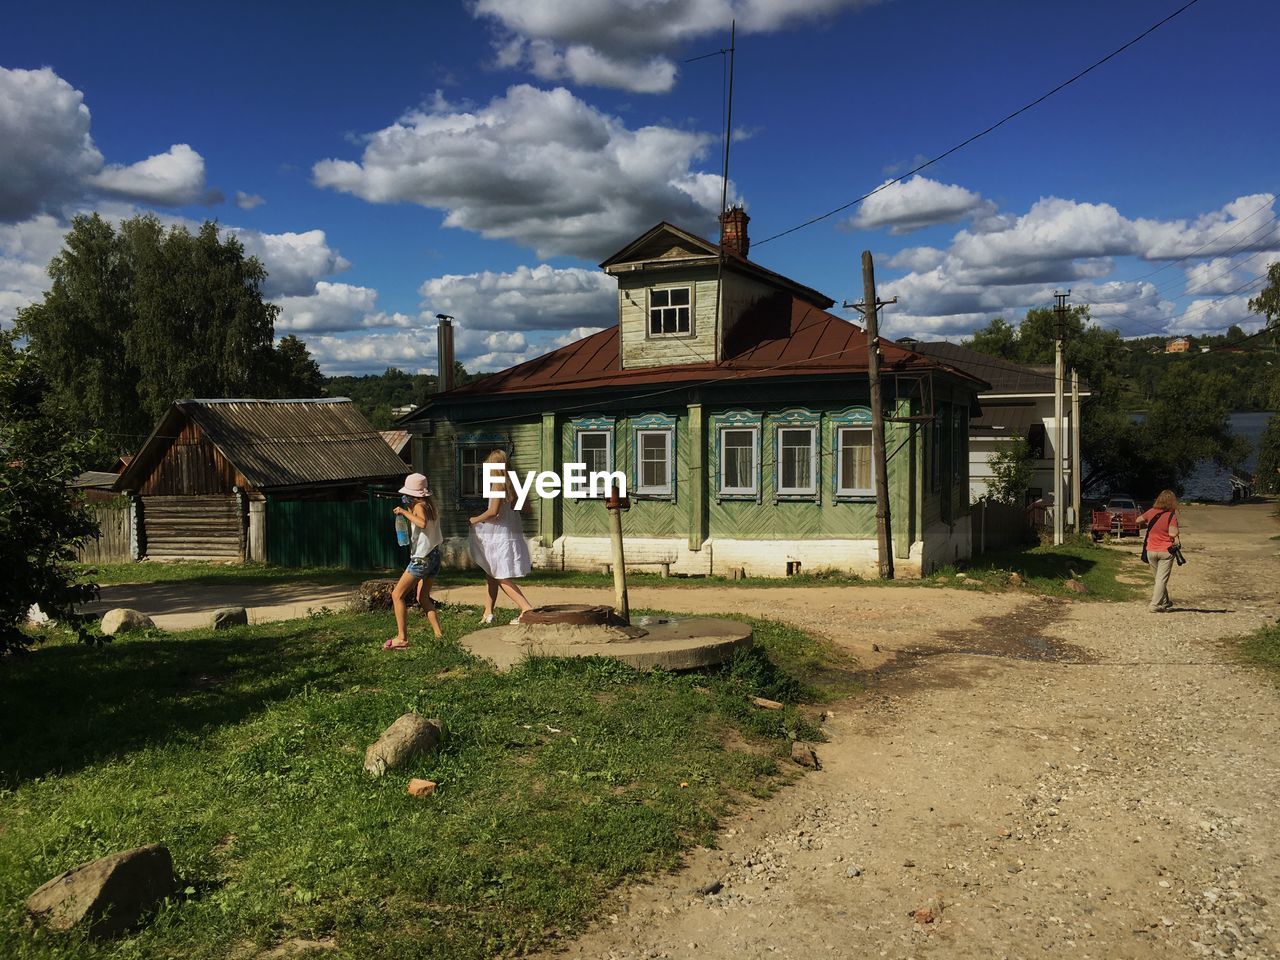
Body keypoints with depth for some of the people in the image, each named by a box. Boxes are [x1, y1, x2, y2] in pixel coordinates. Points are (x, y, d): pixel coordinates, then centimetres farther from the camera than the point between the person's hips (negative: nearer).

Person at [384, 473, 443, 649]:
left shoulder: (419, 505, -13)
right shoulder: (430, 504, 11)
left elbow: (422, 523, -34)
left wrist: (405, 512, -24)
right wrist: (407, 512, 22)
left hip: (422, 558, -9)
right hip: (434, 555, 9)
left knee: (397, 594, -3)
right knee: (422, 597, 18)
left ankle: (402, 638, -8)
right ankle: (438, 633, 12)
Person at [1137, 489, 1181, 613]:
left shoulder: (1151, 512, -1)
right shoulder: (1172, 516, -13)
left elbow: (1138, 521, 13)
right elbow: (1173, 534, -21)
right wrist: (1177, 542, -1)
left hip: (1151, 551, 4)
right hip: (1166, 551, -4)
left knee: (1159, 577, 19)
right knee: (1162, 579, 0)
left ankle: (1165, 603, 30)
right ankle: (1155, 605, -4)